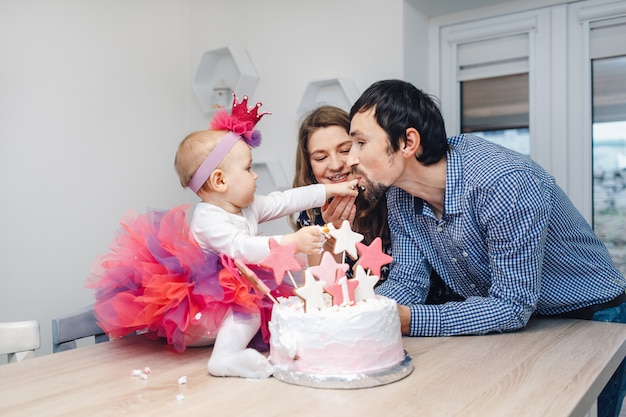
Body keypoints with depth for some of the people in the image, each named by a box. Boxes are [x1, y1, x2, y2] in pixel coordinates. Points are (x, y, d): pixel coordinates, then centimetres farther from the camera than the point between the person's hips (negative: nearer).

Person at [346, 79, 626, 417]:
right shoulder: (399, 193, -12)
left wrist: (405, 320, -39)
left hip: (587, 319, -5)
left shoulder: (505, 183, -35)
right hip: (506, 326, 6)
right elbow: (407, 282, -8)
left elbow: (511, 307, -32)